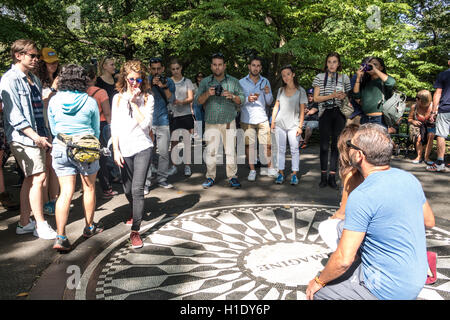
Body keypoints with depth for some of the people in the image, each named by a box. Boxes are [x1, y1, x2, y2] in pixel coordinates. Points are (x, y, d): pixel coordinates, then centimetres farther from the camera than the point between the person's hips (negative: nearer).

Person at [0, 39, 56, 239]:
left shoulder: (34, 79, 16)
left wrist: (44, 136, 14)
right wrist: (36, 137, -19)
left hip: (37, 136, 8)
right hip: (23, 138, -8)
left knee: (30, 179, 11)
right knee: (38, 177, -9)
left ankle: (24, 223, 22)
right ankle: (40, 225, 2)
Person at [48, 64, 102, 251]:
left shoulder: (54, 101, 1)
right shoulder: (90, 102, -6)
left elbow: (53, 129, 10)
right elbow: (96, 130, 4)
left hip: (61, 149, 2)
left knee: (66, 192, 2)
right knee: (89, 188, 15)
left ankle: (60, 237, -4)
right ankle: (89, 227, 30)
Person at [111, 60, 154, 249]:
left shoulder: (147, 98, 1)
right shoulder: (118, 98, 9)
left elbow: (145, 124, -11)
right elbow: (114, 126, 6)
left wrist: (134, 102, -11)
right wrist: (116, 150, -1)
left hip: (142, 148, -3)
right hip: (124, 149, 3)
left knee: (138, 189, -13)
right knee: (128, 190, 14)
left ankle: (135, 231, -7)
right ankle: (135, 213, 45)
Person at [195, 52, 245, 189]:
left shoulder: (233, 81, 9)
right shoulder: (205, 82, 9)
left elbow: (242, 99, 6)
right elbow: (198, 101, 3)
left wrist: (232, 96, -14)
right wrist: (207, 94, -16)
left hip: (229, 122, 0)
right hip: (211, 123, 0)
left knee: (230, 151, -1)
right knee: (210, 151, -1)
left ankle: (232, 176, 9)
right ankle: (210, 177, 9)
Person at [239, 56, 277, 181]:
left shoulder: (265, 82, 11)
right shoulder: (241, 82, 4)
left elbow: (269, 102, 14)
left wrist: (268, 93, -7)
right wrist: (248, 99, -16)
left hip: (262, 118, 2)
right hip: (246, 119, -2)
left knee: (268, 144, 2)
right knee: (249, 145, 0)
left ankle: (269, 168, 18)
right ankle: (252, 170, 13)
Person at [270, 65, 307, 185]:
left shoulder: (300, 91, 1)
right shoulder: (281, 90, 9)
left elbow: (302, 110, 0)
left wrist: (300, 126, -6)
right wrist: (272, 121, 7)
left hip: (293, 124, -2)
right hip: (280, 123, 3)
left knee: (294, 150, 0)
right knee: (281, 149, 6)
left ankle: (294, 174, 7)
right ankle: (281, 173, 13)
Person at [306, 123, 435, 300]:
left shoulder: (361, 197, -27)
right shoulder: (409, 178, -3)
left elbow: (344, 260, -24)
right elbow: (429, 221, 13)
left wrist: (318, 282, -8)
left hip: (387, 290, -7)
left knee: (316, 290, 4)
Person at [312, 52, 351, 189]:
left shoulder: (344, 78, 12)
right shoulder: (320, 77, 7)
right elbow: (316, 98, 2)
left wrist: (344, 97, -6)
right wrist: (331, 96, -12)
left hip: (339, 113, 2)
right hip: (325, 114, -1)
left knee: (336, 145, 2)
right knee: (324, 146, -2)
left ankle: (332, 176, 8)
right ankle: (323, 176, 7)